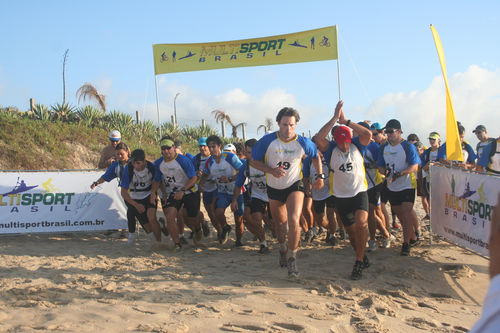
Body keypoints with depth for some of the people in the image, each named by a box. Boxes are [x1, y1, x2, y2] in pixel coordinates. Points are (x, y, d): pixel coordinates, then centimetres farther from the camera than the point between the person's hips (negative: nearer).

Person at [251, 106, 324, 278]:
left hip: (294, 185, -1)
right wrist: (271, 170, -23)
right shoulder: (267, 141, -18)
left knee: (294, 222, -22)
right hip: (274, 187, 2)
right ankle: (282, 248, 48)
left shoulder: (303, 143, -14)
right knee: (280, 224, 18)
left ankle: (292, 258, -6)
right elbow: (254, 161, -8)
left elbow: (316, 156, 8)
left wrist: (320, 176, 8)